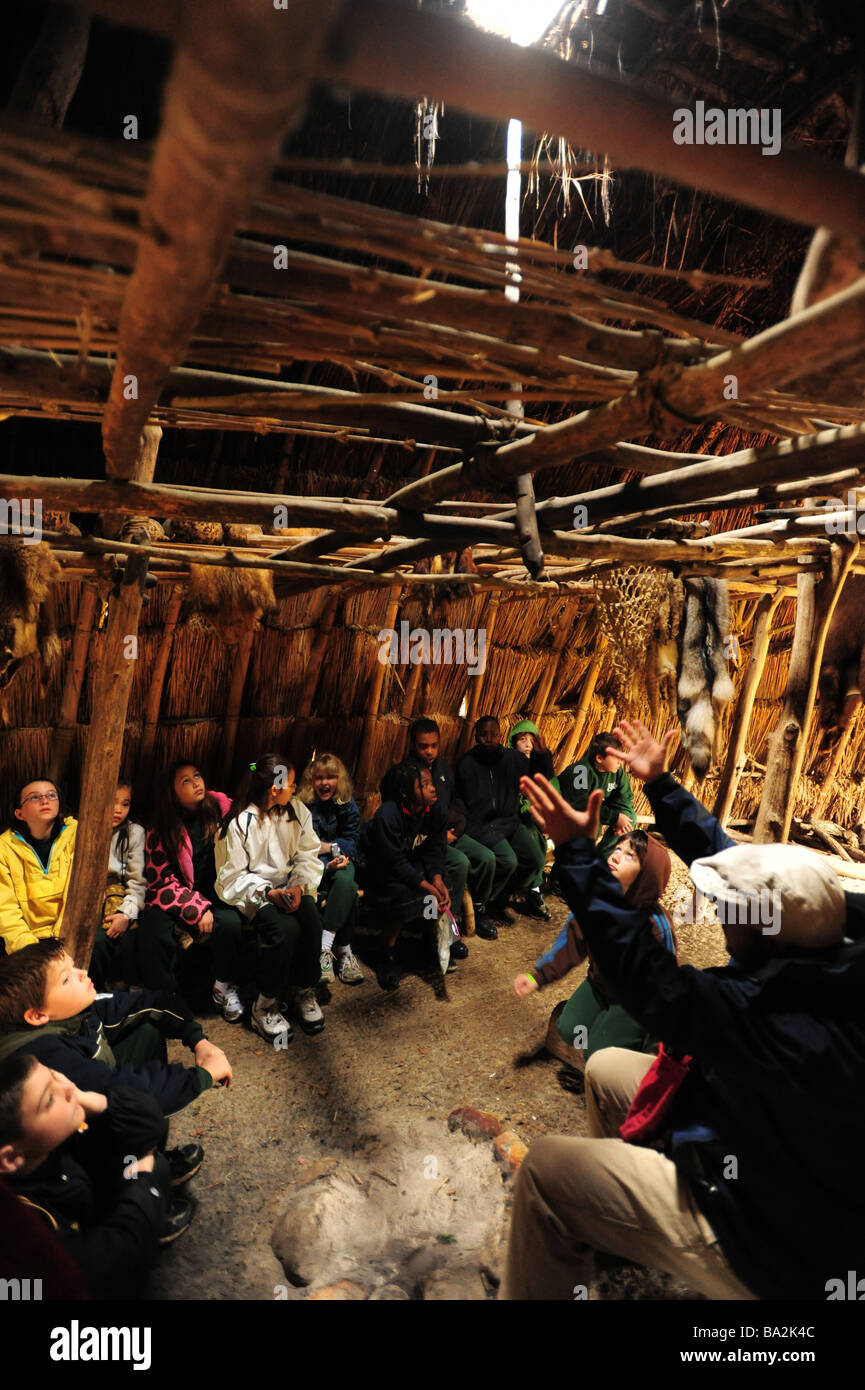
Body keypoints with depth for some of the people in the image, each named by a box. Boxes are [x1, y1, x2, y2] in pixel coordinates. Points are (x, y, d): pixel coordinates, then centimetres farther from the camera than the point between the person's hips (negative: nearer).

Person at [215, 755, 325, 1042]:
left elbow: (308, 855, 6)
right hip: (250, 893, -4)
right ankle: (265, 1006, -12)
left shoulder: (297, 811, 3)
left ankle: (304, 991, -2)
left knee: (312, 919, -25)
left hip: (287, 887, 5)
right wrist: (267, 893, -22)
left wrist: (299, 884, -13)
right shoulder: (239, 823, -13)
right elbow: (232, 876, -10)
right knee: (285, 929, -30)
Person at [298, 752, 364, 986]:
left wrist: (323, 846, -13)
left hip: (339, 861, 3)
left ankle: (325, 948, -31)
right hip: (311, 863, -3)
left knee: (345, 881, -34)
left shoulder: (348, 805, 4)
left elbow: (350, 842, 4)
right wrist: (332, 848, -22)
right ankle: (343, 949, -25)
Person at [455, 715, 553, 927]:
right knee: (508, 861, -26)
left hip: (510, 821, 6)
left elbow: (541, 779, 9)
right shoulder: (467, 763, -5)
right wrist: (467, 828, -13)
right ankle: (479, 904, -3)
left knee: (536, 860, -8)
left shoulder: (514, 757, 6)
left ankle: (497, 901, 7)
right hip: (482, 825, -6)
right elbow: (458, 801, -2)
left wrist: (541, 755, -9)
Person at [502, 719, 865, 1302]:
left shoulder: (772, 1017, -39)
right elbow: (721, 852, -7)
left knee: (545, 1171, -8)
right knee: (606, 1068, 15)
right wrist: (660, 784, 1)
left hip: (780, 1258, -8)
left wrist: (577, 851, -29)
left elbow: (646, 973, -32)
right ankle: (611, 1220, 38)